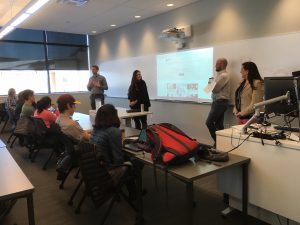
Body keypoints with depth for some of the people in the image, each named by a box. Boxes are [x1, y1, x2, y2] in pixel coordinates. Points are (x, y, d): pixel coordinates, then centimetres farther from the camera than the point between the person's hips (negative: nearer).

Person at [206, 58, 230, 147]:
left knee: (209, 122, -7)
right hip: (219, 102, 10)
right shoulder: (220, 75, 17)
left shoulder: (224, 75, -15)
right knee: (219, 124, 10)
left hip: (220, 102, -10)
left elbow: (214, 89, -18)